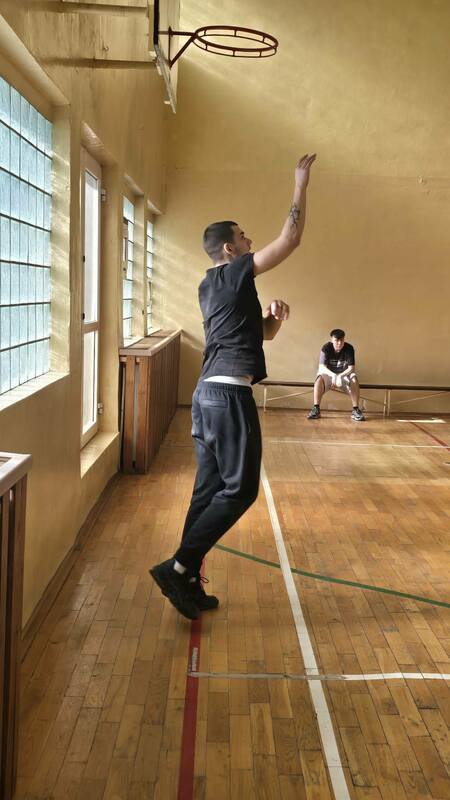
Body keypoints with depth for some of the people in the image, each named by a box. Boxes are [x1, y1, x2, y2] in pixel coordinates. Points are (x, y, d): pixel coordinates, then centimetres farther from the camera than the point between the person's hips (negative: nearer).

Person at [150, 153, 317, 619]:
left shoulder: (212, 287, 22)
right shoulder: (234, 273, -5)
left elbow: (263, 333, 27)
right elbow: (290, 239, -7)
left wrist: (275, 315, 7)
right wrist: (300, 185, 2)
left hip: (207, 393, 9)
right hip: (230, 394, -9)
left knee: (209, 489, 9)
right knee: (239, 490, -5)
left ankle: (188, 582, 12)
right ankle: (178, 567, -8)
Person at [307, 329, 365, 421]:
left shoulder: (349, 348, -14)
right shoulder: (326, 348, -17)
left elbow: (351, 368, -17)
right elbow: (322, 367, -23)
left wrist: (340, 376, -36)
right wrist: (334, 376, -42)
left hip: (344, 374, 1)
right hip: (328, 374, -1)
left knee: (354, 379, -31)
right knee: (319, 378, -33)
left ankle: (355, 410, -27)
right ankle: (316, 409, -31)